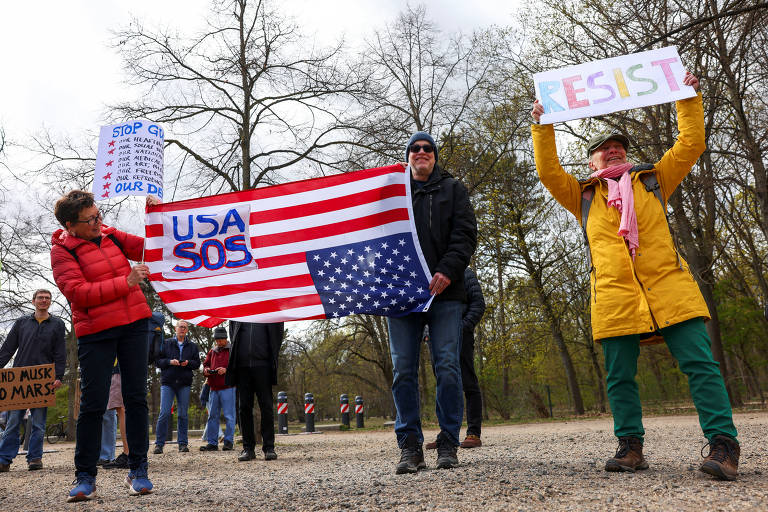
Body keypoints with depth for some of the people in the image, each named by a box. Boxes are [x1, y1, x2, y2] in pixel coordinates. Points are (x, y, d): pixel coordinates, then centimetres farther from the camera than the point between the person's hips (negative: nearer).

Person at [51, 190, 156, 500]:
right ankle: (85, 478, 13)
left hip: (134, 324, 4)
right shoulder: (62, 251, -3)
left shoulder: (109, 235, 11)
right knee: (93, 404, -1)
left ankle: (138, 471, 14)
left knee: (136, 397, 4)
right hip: (95, 332, -4)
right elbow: (78, 293, -15)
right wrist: (126, 282, -19)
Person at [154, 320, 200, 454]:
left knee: (183, 414, 3)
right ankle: (159, 444, 0)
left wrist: (188, 363, -10)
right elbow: (158, 361, 5)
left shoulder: (192, 346, 13)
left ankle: (182, 443, 10)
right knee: (164, 413, -8)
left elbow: (197, 363, 10)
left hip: (184, 383, 2)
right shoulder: (166, 343, 9)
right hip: (167, 382, -1)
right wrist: (170, 362, -12)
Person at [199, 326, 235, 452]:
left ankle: (228, 441, 4)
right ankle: (212, 443, 11)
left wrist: (226, 370, -19)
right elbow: (205, 364, 21)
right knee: (212, 415, 6)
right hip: (213, 388, 6)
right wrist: (206, 370, -2)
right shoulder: (212, 352, 19)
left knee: (229, 416, -3)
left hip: (227, 387, -6)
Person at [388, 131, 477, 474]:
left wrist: (448, 270, -14)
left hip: (444, 292, -1)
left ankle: (448, 445, 5)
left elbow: (465, 233, 3)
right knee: (404, 370, -1)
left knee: (448, 367, -4)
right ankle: (410, 447, 6)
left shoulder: (452, 189, 16)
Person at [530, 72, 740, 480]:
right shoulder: (583, 196, 21)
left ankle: (723, 444, -4)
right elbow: (548, 172, 8)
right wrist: (543, 127, 5)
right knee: (619, 376, 1)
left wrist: (689, 99, 16)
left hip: (667, 287, 0)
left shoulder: (652, 180, 23)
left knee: (699, 363, -8)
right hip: (614, 295, 0)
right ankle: (630, 446, 12)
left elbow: (691, 145, 18)